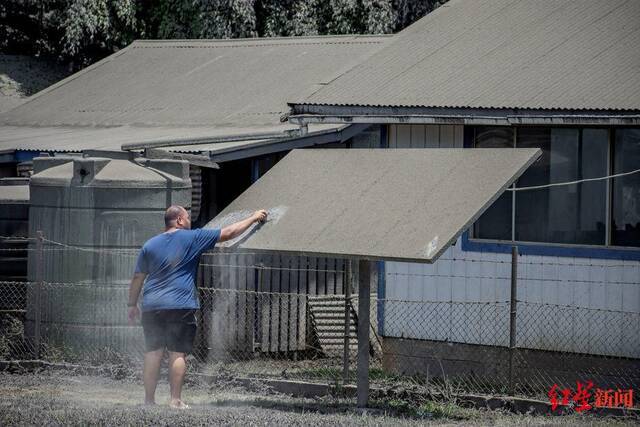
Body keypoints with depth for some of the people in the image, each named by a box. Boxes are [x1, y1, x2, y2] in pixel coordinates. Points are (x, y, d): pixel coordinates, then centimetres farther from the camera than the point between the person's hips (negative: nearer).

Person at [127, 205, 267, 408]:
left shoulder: (150, 245, 11)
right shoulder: (192, 238, 1)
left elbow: (137, 278, 12)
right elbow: (228, 233, 4)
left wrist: (132, 304, 21)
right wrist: (253, 218, 14)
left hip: (152, 307, 4)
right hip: (181, 307, -4)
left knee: (153, 353, 5)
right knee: (178, 354, -2)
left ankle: (149, 399, 4)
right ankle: (175, 399, -6)